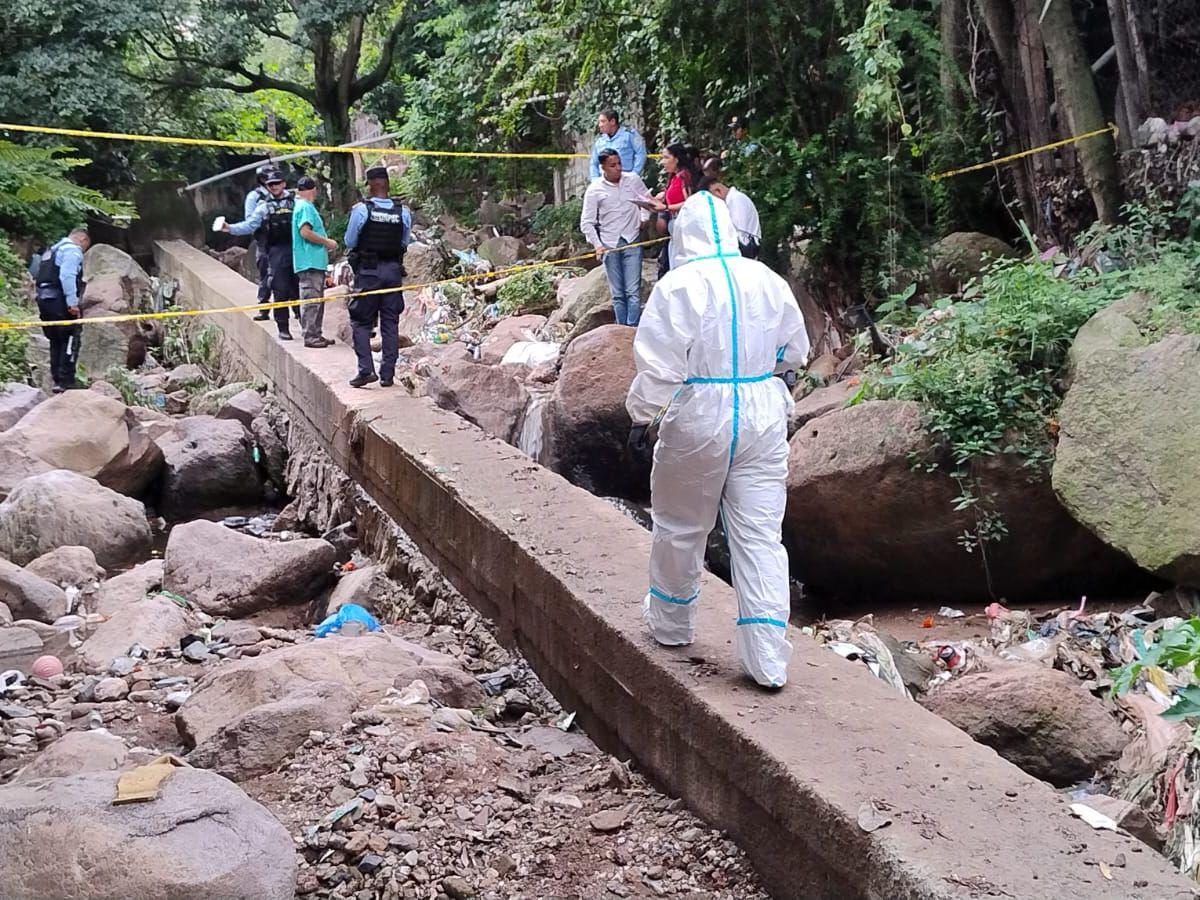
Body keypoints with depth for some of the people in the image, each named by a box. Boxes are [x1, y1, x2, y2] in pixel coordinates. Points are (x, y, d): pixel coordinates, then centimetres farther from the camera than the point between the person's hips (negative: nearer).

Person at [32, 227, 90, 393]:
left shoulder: (51, 250, 25)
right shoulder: (73, 250, -4)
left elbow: (38, 278, 20)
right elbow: (67, 276, -19)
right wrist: (72, 302, -22)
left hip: (44, 299, 9)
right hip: (59, 301, -9)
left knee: (56, 341, 14)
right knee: (71, 340, -6)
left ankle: (57, 380, 15)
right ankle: (66, 381, -11)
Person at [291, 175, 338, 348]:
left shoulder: (306, 206, 18)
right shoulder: (305, 207, -12)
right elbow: (305, 232, -23)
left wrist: (325, 243, 18)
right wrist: (327, 242, -14)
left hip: (315, 262, 11)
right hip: (309, 262, -11)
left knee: (317, 300, 15)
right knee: (311, 300, -9)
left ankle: (316, 334, 21)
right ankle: (310, 337, -8)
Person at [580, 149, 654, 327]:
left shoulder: (633, 180, 3)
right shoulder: (594, 190, -2)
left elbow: (648, 200, 18)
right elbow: (586, 222, 1)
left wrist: (644, 218, 2)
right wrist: (597, 245, -9)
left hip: (632, 242, 0)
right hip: (609, 245, 0)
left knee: (633, 292, -9)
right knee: (617, 294, 4)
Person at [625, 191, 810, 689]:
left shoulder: (678, 285, -12)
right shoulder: (767, 280, 3)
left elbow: (658, 365, -14)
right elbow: (795, 352, 15)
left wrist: (642, 416, -1)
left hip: (698, 419, -3)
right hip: (763, 418, 4)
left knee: (681, 527, 17)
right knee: (760, 535, 5)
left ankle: (671, 623, 37)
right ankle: (767, 660, 3)